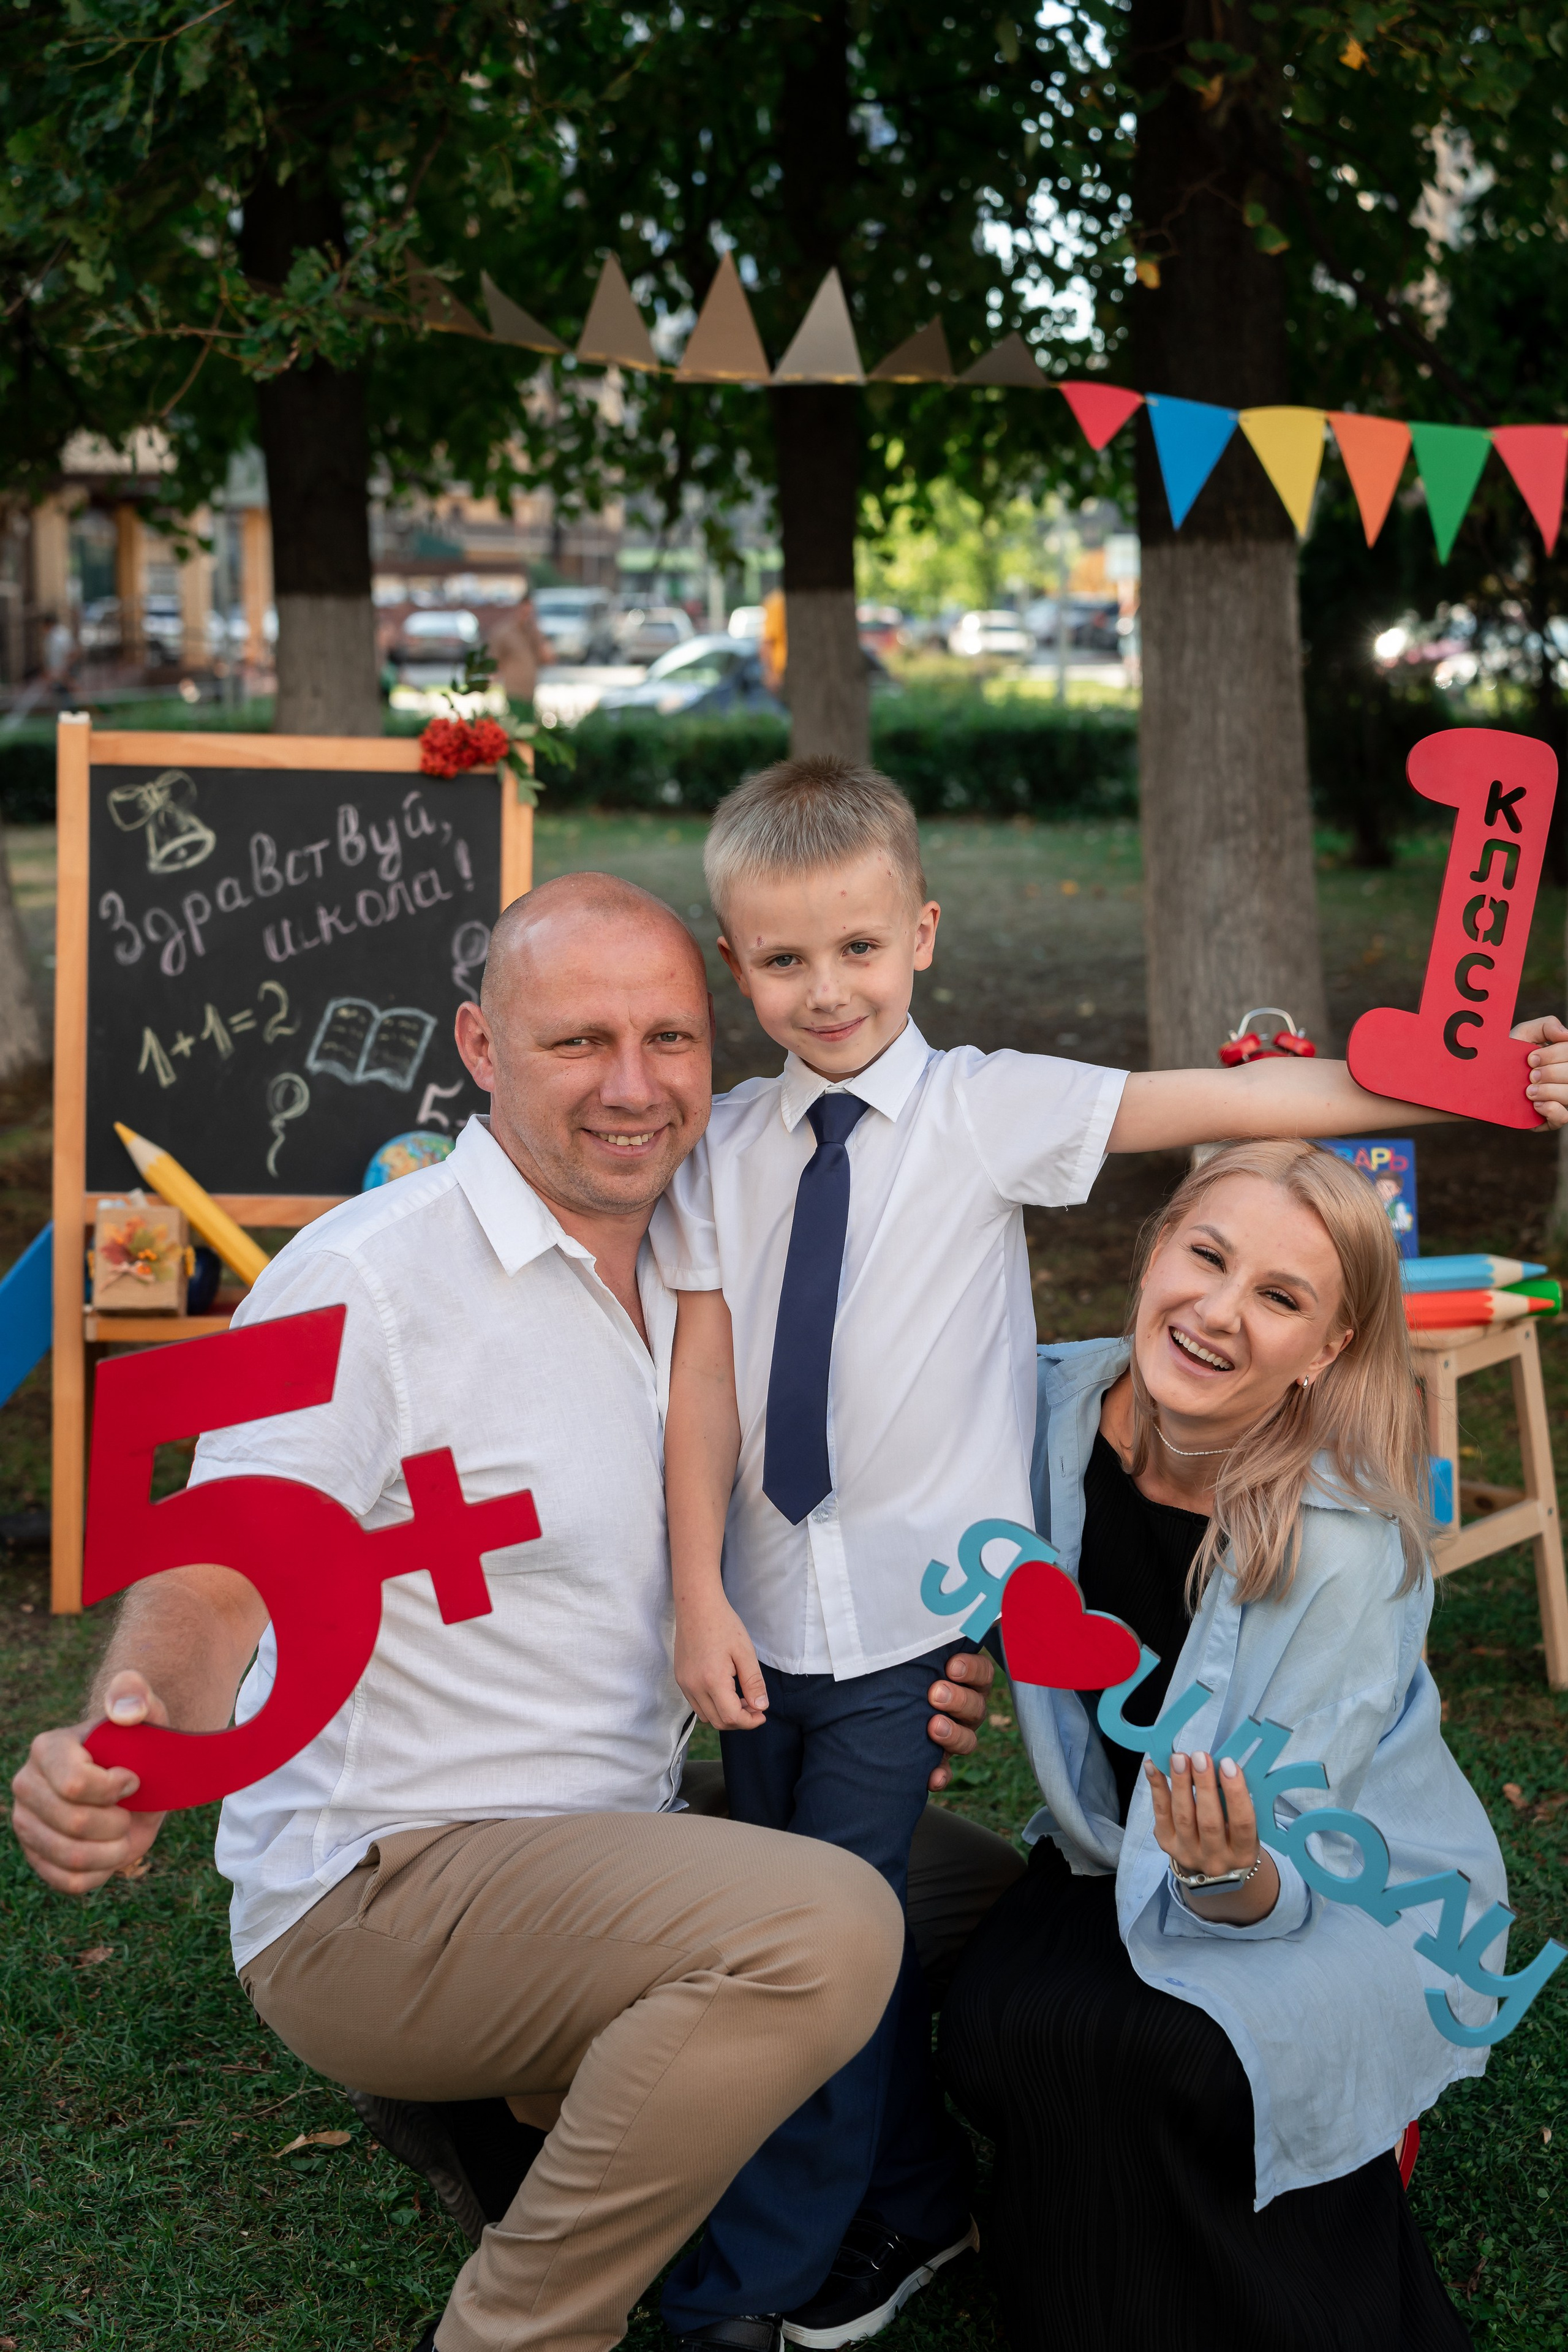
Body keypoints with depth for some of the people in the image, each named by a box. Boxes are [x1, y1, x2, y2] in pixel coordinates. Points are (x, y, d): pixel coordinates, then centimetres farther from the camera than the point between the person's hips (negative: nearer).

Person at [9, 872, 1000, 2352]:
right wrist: (127, 1761, -44)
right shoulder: (366, 1279, -15)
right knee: (827, 1927, -30)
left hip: (609, 1847, 9)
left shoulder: (680, 1274, 8)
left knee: (965, 1886, 15)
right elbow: (212, 1582, -23)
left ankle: (510, 2108, 15)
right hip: (373, 1894, -8)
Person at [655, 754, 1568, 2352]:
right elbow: (700, 1379, 1)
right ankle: (910, 2205, 36)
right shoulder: (726, 1149, 3)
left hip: (915, 1609, -4)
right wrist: (701, 1598, -5)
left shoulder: (988, 1109, -5)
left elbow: (1222, 1104, -11)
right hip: (766, 1610, 4)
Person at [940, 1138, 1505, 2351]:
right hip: (1120, 1852, 4)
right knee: (1001, 2029, -26)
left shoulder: (1350, 1543, -27)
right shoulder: (1055, 1405, -14)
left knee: (1154, 2048, -32)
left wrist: (1230, 1874, -47)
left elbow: (1278, 1878, -25)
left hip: (1357, 1885, -4)